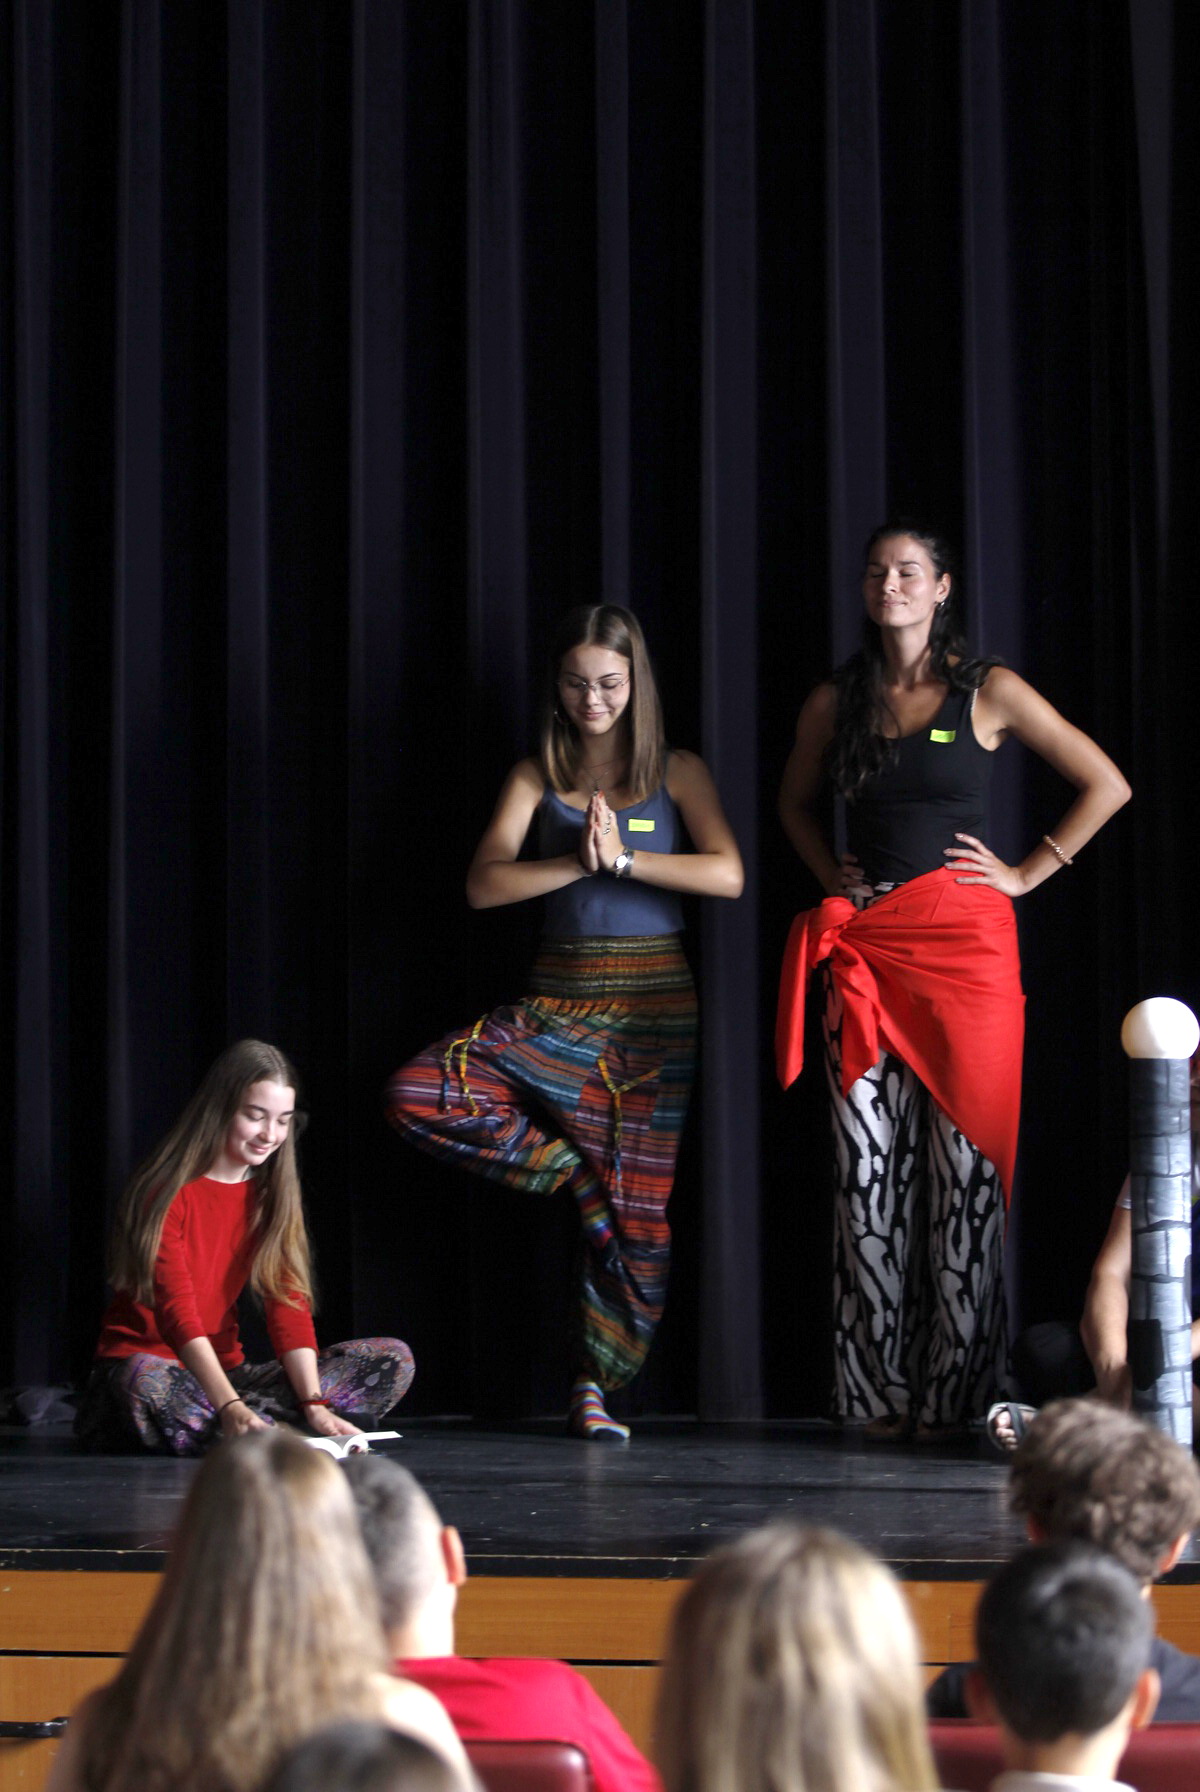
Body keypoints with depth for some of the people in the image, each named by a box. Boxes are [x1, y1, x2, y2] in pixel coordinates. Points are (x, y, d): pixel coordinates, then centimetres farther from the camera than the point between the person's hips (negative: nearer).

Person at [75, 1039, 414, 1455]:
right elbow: (177, 1313, -23)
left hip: (225, 1370, 7)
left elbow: (289, 1304, -2)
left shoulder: (271, 1194, 8)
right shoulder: (167, 1192, -13)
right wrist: (230, 1407, -37)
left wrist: (314, 1405, -18)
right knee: (150, 1384, -44)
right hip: (144, 1360, -7)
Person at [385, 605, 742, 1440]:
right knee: (419, 1095, -19)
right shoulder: (538, 777, 7)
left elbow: (727, 874, -11)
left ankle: (599, 1384, 10)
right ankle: (578, 1171, -3)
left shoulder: (677, 774, 3)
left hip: (654, 1002, -2)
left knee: (637, 1206, -3)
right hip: (559, 997, 2)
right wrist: (578, 861, -15)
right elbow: (484, 884, -5)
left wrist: (623, 857, -15)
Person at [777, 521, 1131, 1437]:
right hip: (866, 949, 3)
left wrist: (1030, 872, 1)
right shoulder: (836, 701, 11)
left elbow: (1106, 785, 5)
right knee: (869, 1169, -1)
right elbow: (794, 800, 29)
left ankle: (956, 1392, 1)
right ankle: (879, 1394, 3)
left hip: (964, 943, -3)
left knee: (965, 1161, -4)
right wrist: (827, 872, 13)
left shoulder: (988, 692, 2)